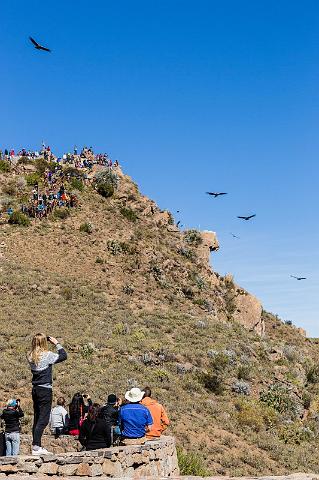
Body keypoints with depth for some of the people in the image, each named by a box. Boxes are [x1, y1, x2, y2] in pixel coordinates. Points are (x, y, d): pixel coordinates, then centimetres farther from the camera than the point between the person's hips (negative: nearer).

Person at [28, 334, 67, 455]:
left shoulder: (31, 356, 4)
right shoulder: (47, 355, -13)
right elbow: (63, 356, -4)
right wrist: (56, 343, 5)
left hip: (35, 389, 7)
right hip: (45, 389, -7)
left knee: (37, 419, 11)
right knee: (43, 419, -5)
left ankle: (37, 446, 15)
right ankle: (35, 446, -11)